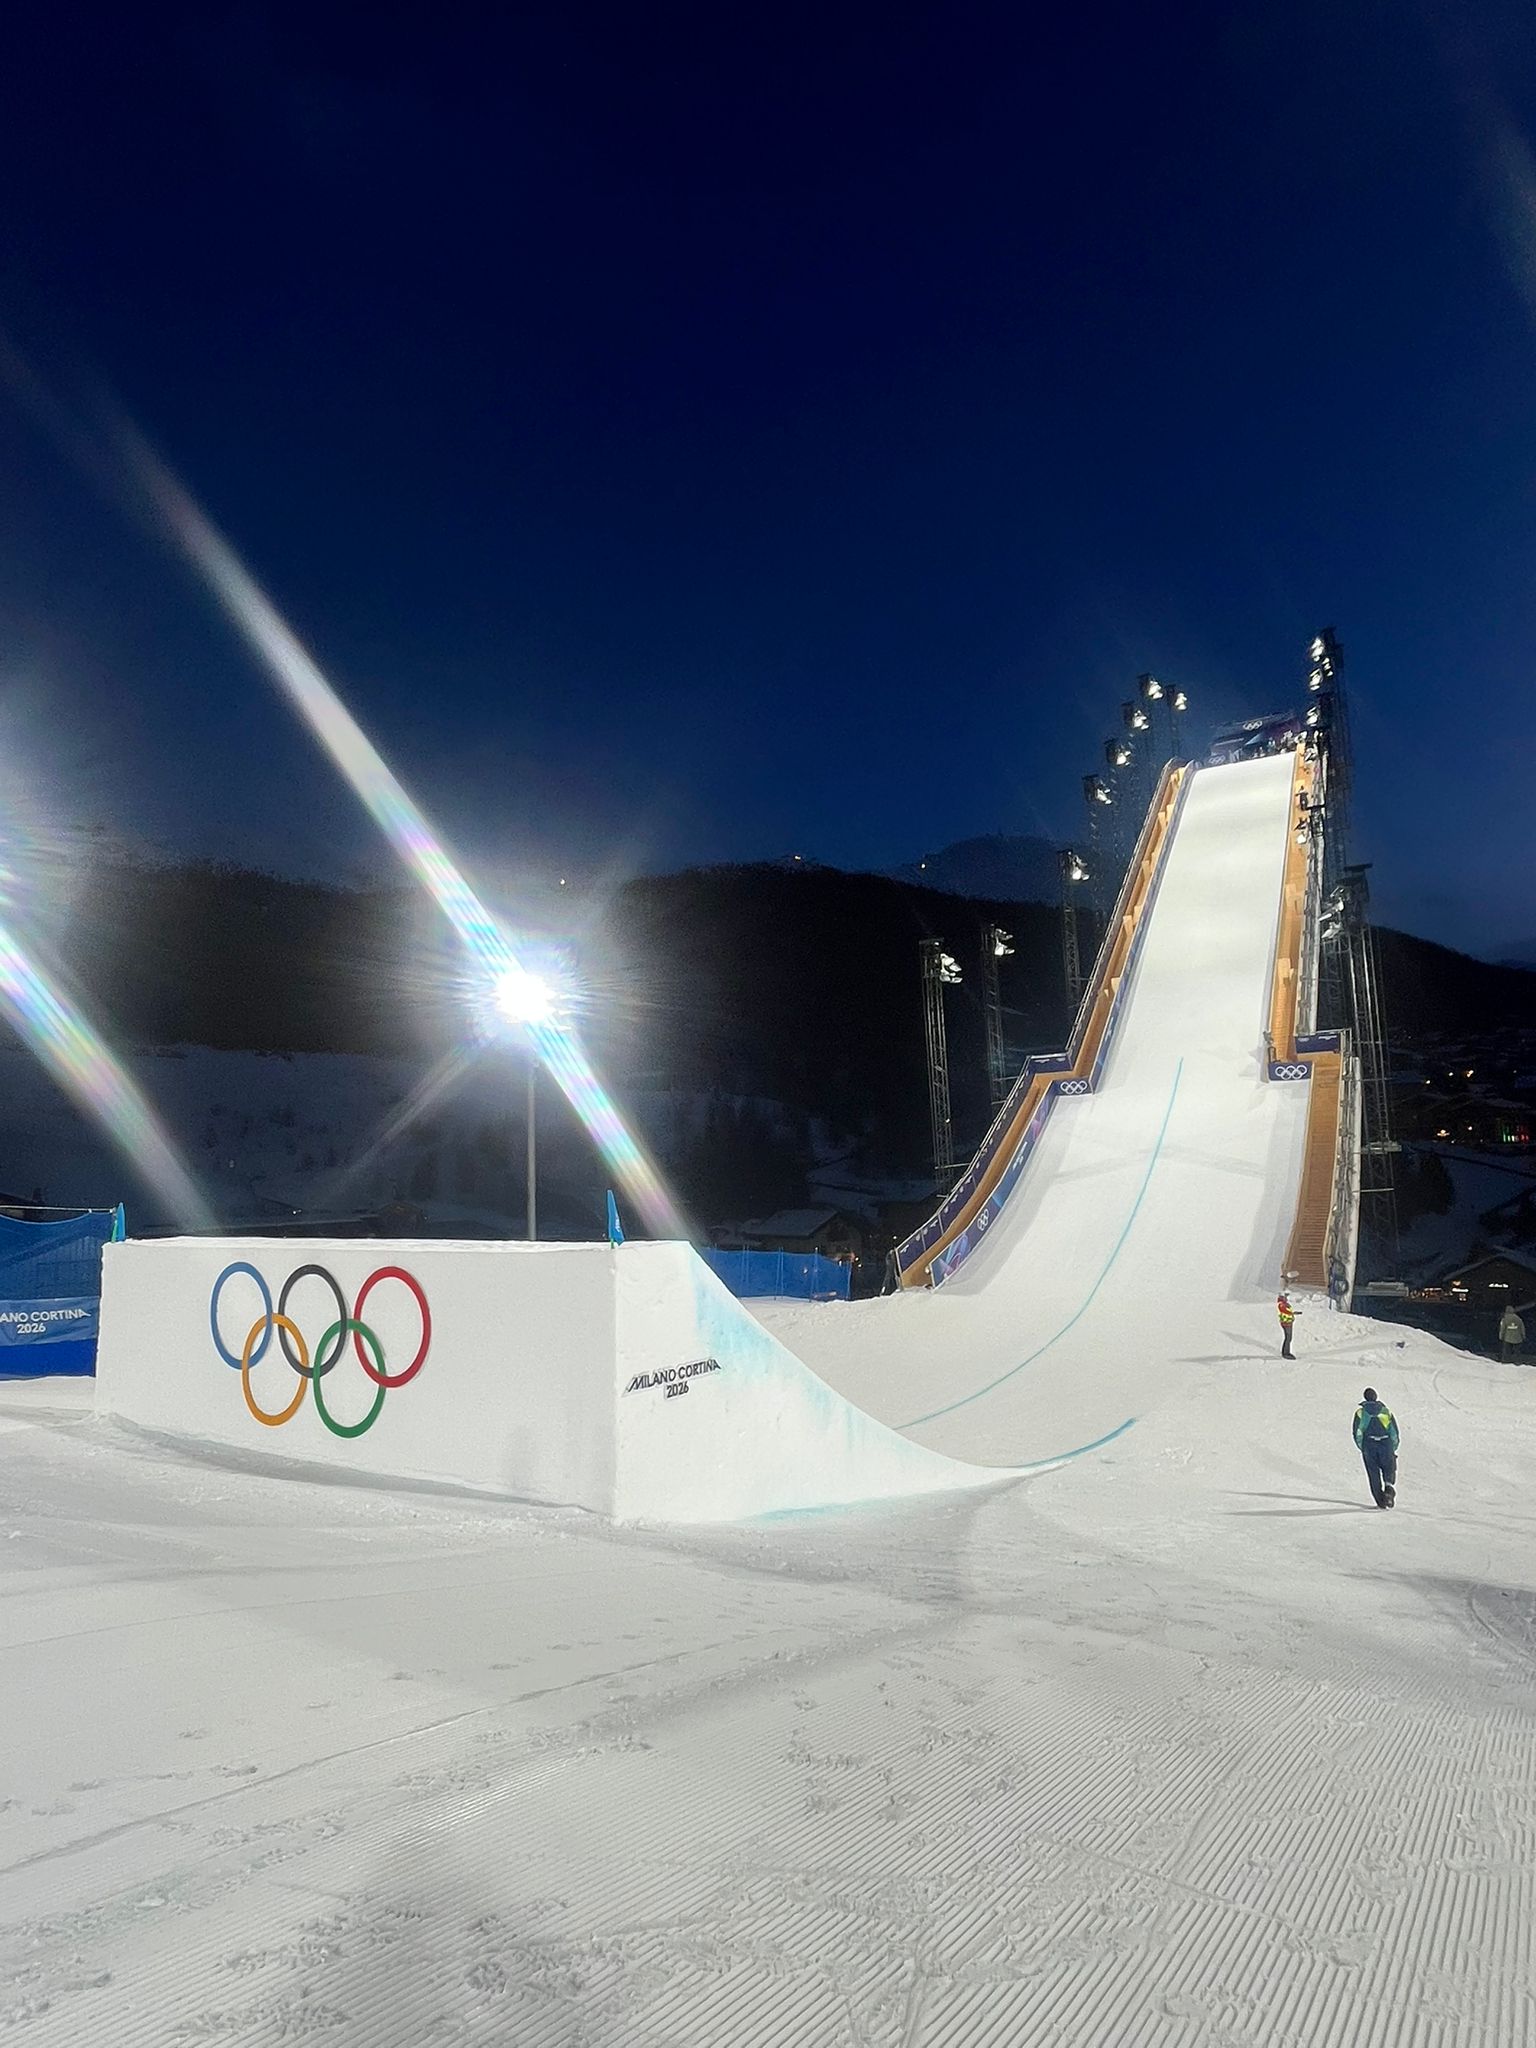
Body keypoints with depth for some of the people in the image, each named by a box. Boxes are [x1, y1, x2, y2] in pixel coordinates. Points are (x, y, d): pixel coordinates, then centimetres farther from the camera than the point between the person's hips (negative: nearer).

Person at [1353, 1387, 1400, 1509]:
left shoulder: (1360, 1412, 8)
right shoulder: (1386, 1411, 11)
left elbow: (1357, 1433, 1)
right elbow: (1394, 1433, 7)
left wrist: (1362, 1449, 12)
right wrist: (1392, 1450, 15)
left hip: (1369, 1445, -1)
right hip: (1386, 1444, 1)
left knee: (1374, 1474, 6)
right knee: (1389, 1470, 13)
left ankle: (1381, 1501, 0)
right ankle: (1389, 1487, -16)